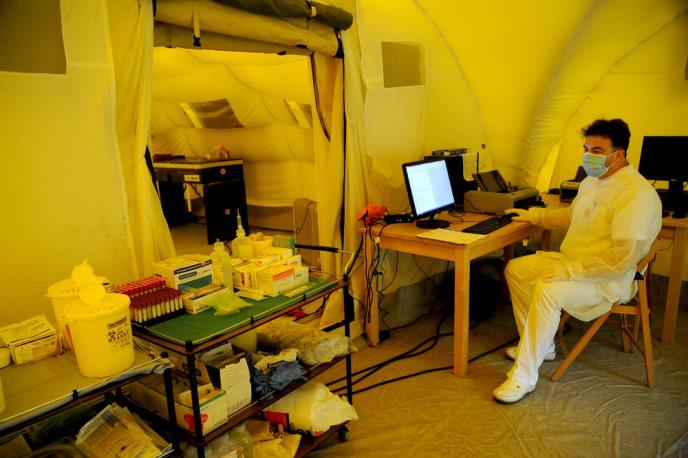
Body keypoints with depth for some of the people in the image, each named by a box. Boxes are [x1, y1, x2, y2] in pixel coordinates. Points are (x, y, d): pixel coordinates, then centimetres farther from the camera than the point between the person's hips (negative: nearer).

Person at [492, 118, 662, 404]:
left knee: (548, 290, -34)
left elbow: (624, 257, -30)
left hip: (610, 280, -10)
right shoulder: (591, 182, 8)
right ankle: (541, 345, 15)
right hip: (571, 262, 10)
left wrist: (569, 270, -30)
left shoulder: (637, 194, -22)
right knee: (515, 269, 6)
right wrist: (532, 215, 20)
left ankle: (524, 376, -22)